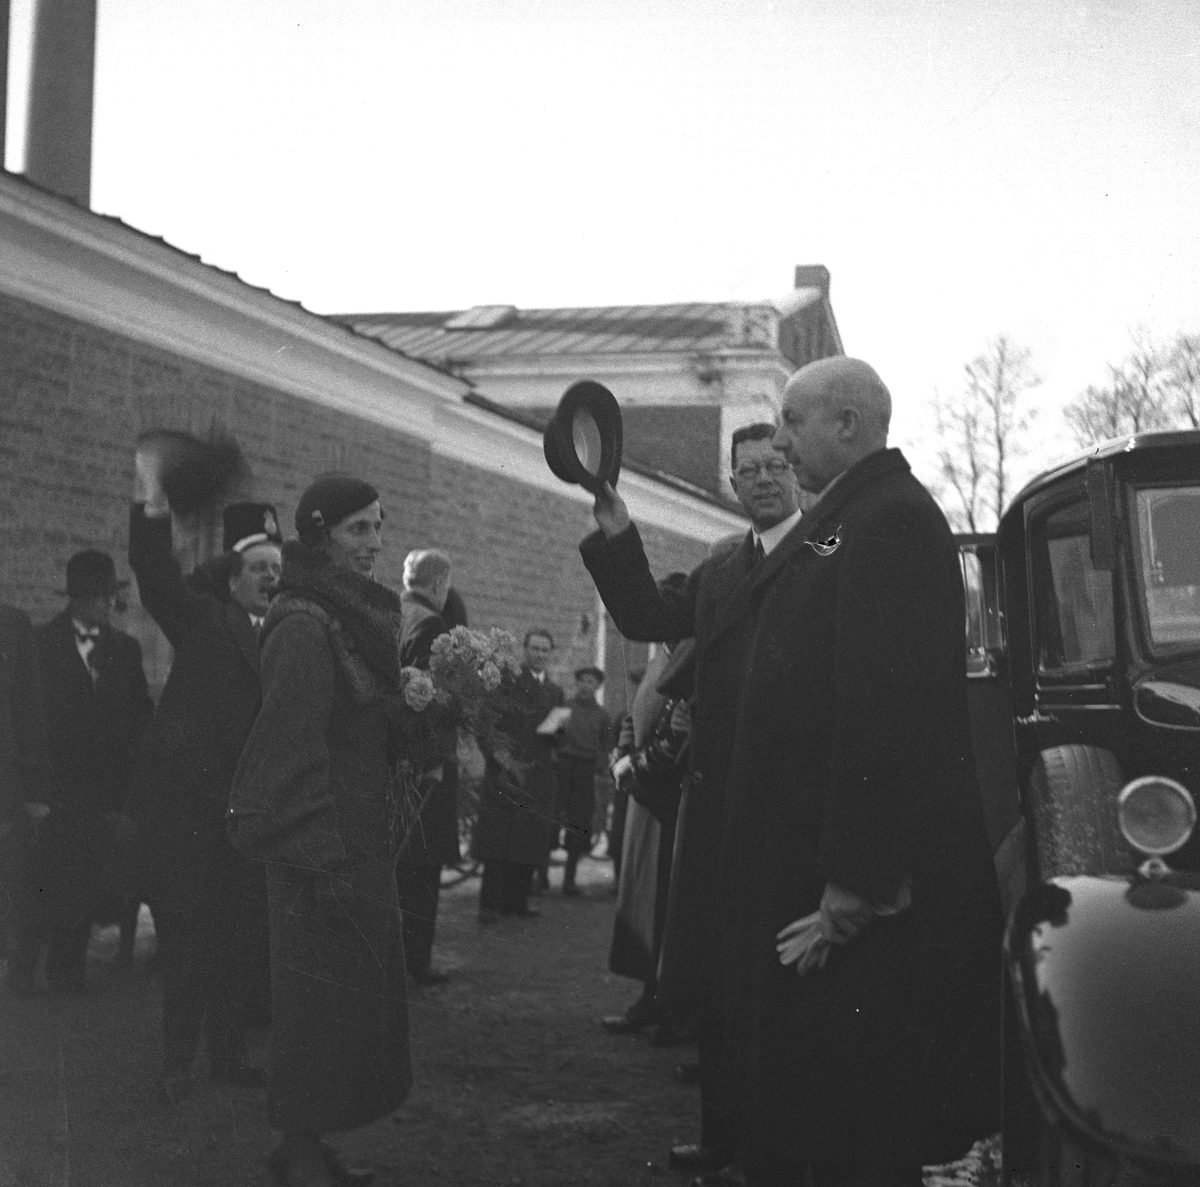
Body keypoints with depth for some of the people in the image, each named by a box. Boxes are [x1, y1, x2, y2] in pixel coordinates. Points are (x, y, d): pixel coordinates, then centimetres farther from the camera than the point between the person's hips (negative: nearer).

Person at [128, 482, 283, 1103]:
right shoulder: (203, 617, -1)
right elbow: (157, 575, -17)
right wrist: (152, 510, -32)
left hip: (248, 803, 5)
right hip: (189, 796, -4)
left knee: (235, 931, 11)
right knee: (190, 929, 0)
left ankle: (226, 1053, 21)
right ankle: (177, 1062, 9)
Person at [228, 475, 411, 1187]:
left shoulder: (356, 615, 13)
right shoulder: (304, 625, -15)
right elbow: (294, 748, -20)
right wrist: (320, 858, -22)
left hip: (361, 839, 9)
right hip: (322, 842, -9)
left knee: (358, 990, 12)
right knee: (324, 993, -3)